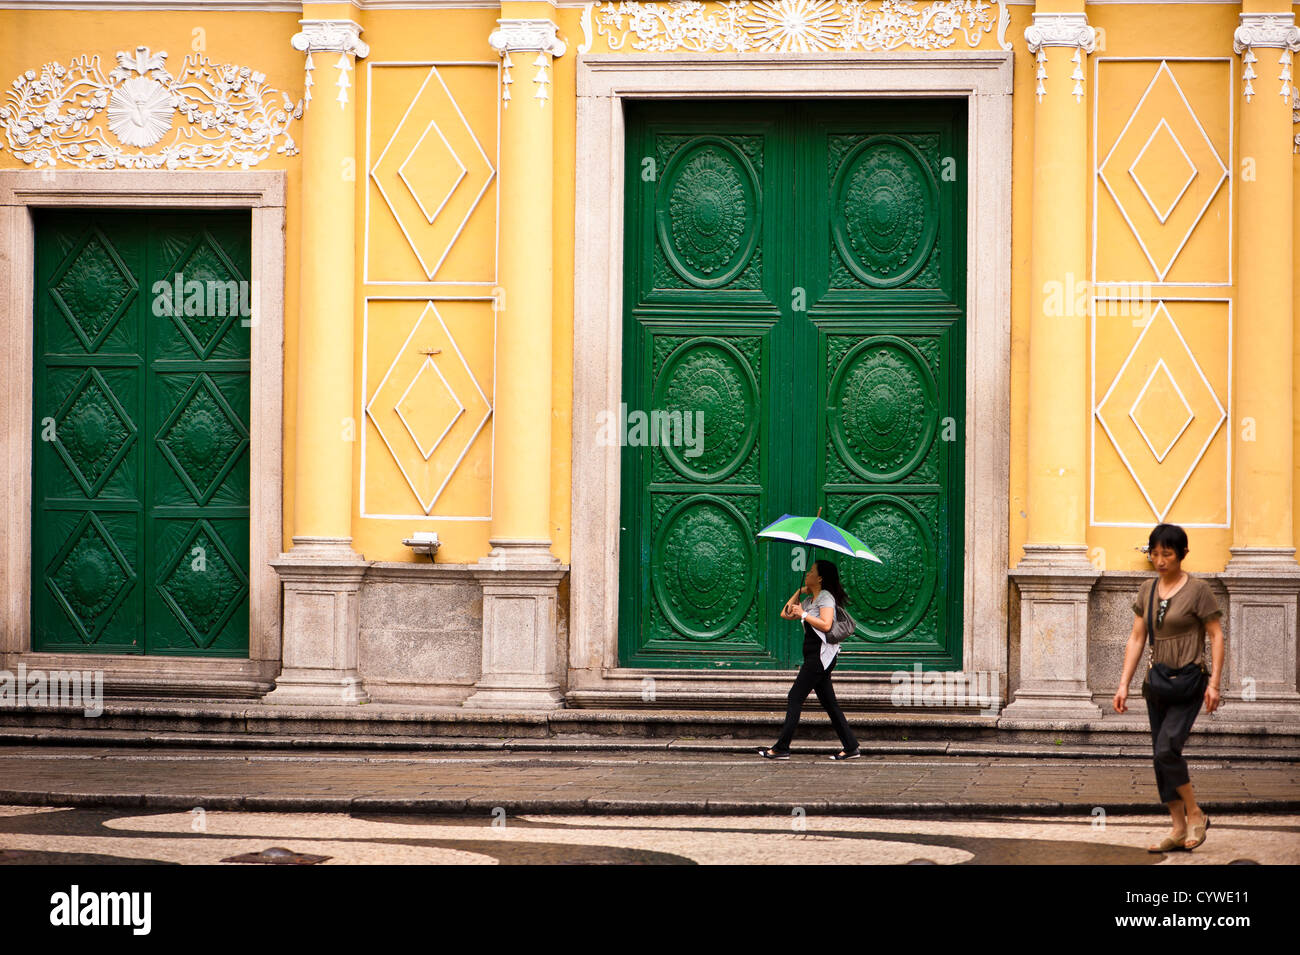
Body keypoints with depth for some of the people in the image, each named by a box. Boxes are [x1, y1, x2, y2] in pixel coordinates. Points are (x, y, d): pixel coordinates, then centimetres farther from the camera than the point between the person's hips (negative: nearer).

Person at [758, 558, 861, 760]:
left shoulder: (826, 597, -9)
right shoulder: (809, 600, 20)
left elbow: (826, 625, -23)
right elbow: (785, 614, 23)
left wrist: (803, 614, -15)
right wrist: (799, 592, 18)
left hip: (821, 654, -10)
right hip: (813, 656, 10)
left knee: (795, 697, -10)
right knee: (829, 702, 8)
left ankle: (782, 748, -10)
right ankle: (851, 747, 8)